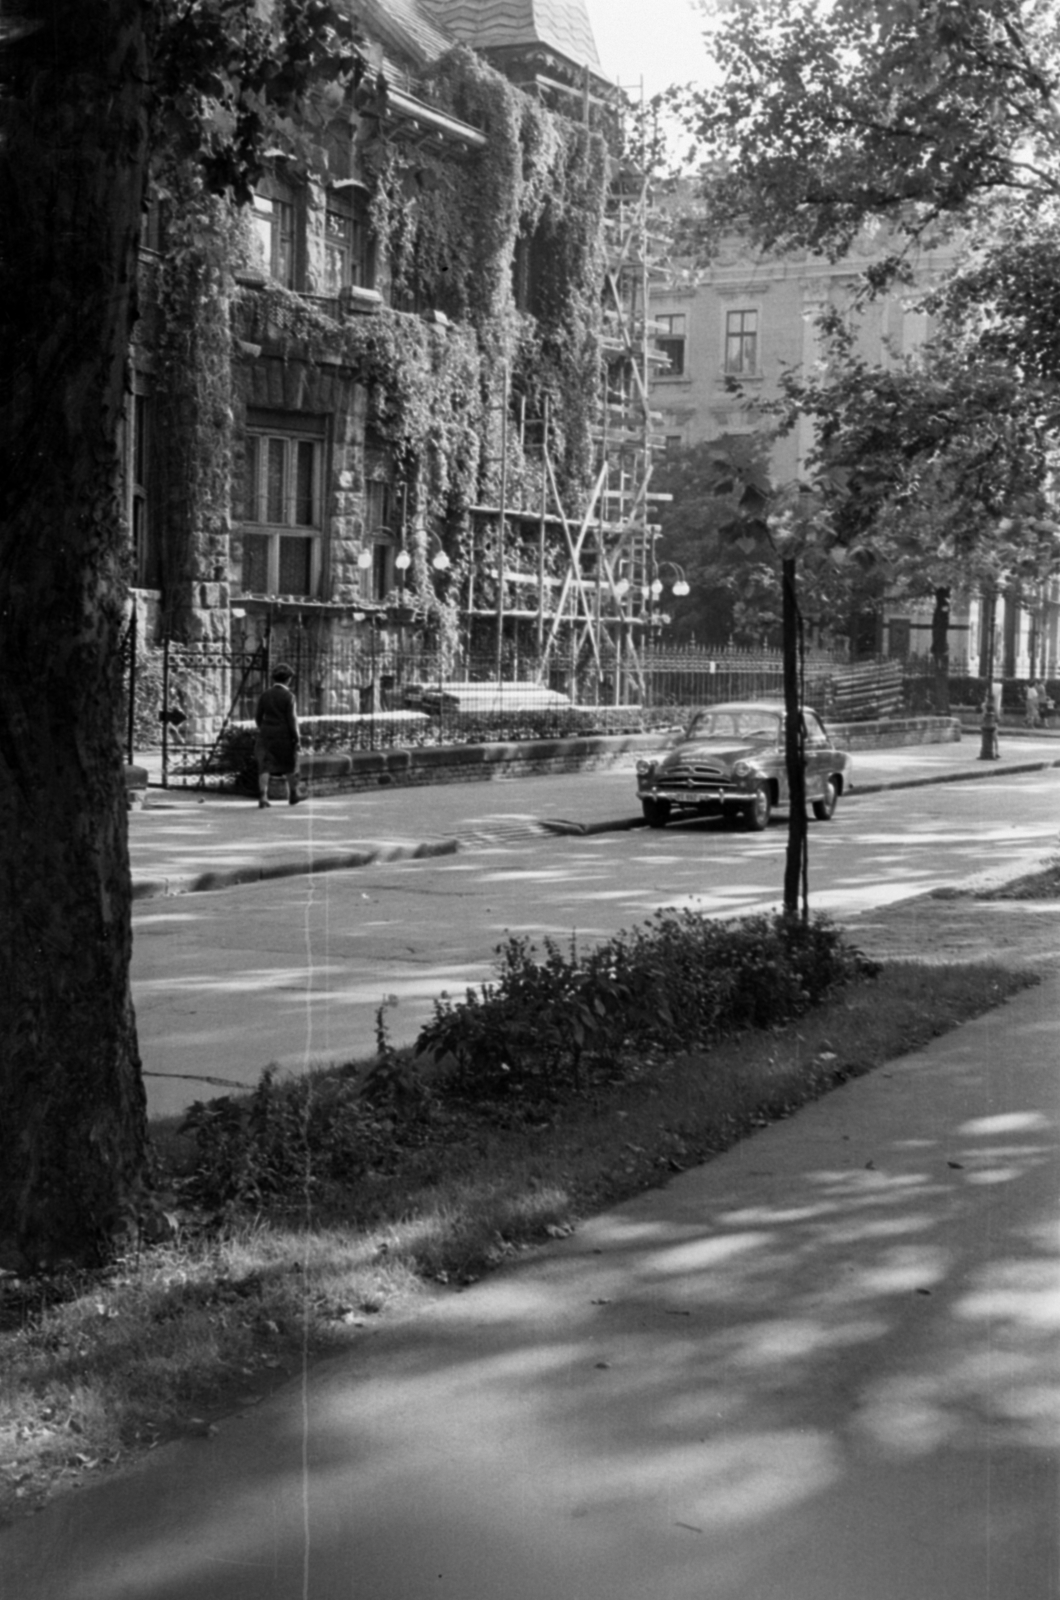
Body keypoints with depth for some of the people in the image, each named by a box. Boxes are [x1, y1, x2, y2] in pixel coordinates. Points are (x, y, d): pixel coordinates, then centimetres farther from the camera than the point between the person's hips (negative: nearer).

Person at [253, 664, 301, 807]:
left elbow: (258, 716, 9)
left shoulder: (264, 696, 3)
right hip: (285, 736, -3)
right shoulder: (289, 697, -10)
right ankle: (293, 795, 28)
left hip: (266, 735, 3)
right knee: (290, 765, 15)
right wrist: (297, 739, -8)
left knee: (265, 767, -1)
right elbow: (292, 719, -13)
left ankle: (262, 796, -17)